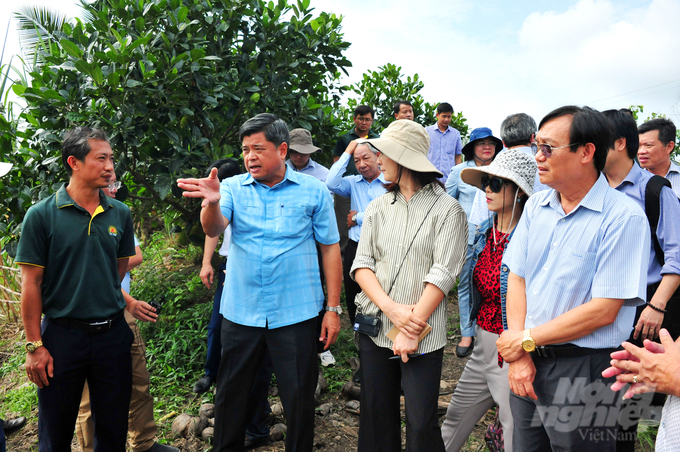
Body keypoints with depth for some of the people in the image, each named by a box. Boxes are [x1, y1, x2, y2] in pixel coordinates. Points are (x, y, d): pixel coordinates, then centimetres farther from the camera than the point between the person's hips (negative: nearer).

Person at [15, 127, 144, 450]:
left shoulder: (120, 214, 2)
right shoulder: (42, 215, -8)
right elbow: (31, 284, -7)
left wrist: (124, 302, 9)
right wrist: (34, 345, -8)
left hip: (113, 334, 3)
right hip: (62, 335, -3)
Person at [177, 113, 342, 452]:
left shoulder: (313, 191, -2)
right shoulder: (233, 188, 3)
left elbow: (330, 249, 0)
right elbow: (214, 229, -14)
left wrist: (333, 309, -3)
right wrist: (212, 202, -37)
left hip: (296, 314, -2)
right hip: (240, 311, 2)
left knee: (299, 397, 10)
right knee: (231, 393, 16)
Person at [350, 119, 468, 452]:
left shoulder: (447, 209, -4)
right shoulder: (378, 207, 10)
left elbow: (442, 274, -11)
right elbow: (362, 264, 3)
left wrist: (411, 329, -16)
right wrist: (391, 308, -13)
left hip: (422, 335, -4)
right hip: (374, 325, 4)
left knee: (421, 424, 1)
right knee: (376, 415, 12)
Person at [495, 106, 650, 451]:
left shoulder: (623, 217, -15)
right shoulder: (536, 206, 4)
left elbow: (604, 310, -18)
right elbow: (517, 278, 3)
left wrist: (526, 341, -13)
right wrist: (519, 355, -7)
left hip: (582, 371, -5)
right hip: (527, 361, 6)